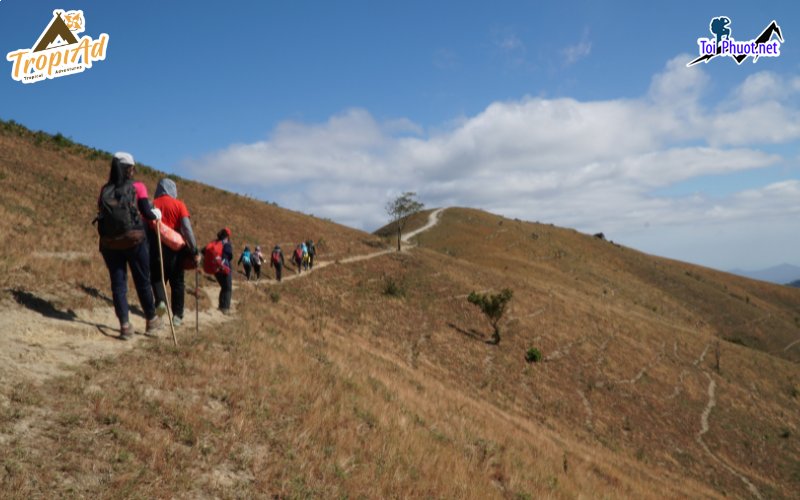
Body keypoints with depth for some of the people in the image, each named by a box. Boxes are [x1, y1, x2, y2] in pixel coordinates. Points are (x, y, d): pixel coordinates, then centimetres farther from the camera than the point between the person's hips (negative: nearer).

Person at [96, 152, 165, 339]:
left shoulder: (105, 190, 7)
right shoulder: (137, 187, -2)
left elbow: (101, 214, 1)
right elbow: (147, 213, -9)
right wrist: (156, 214, 11)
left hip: (109, 242, 3)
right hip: (134, 240, -2)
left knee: (118, 283, 9)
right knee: (142, 282, 10)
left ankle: (125, 325, 5)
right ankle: (151, 320, 22)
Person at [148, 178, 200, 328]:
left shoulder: (152, 205, 4)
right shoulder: (178, 204, -2)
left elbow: (145, 229, 2)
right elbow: (187, 229, -9)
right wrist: (195, 251, -8)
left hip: (156, 249, 1)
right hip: (175, 248, -1)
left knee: (157, 278, 13)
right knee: (177, 282, 11)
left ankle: (160, 300, -16)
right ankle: (177, 315, 11)